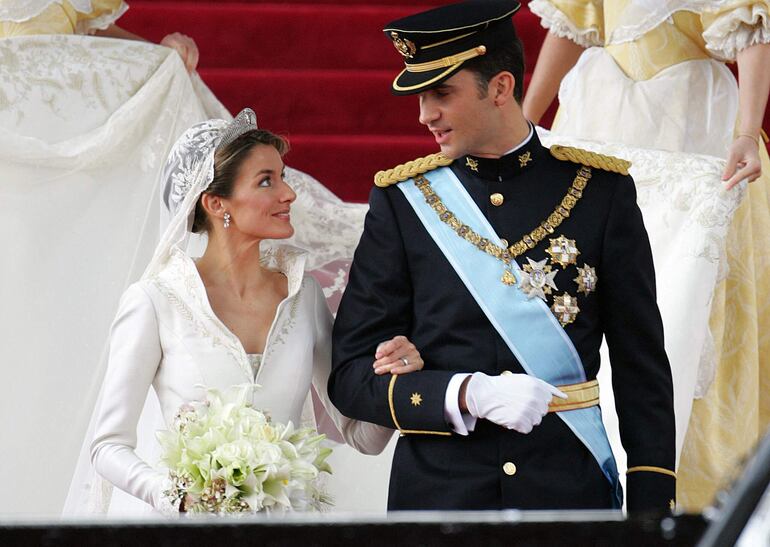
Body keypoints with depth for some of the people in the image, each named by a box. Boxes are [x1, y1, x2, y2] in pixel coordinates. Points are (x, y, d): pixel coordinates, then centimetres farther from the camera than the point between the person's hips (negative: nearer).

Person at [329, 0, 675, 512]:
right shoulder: (401, 201, -1)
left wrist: (651, 501, -6)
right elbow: (351, 375, -4)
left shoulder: (601, 190, 0)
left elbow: (642, 369, 2)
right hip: (438, 490, 0)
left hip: (571, 489, 0)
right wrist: (470, 394, -19)